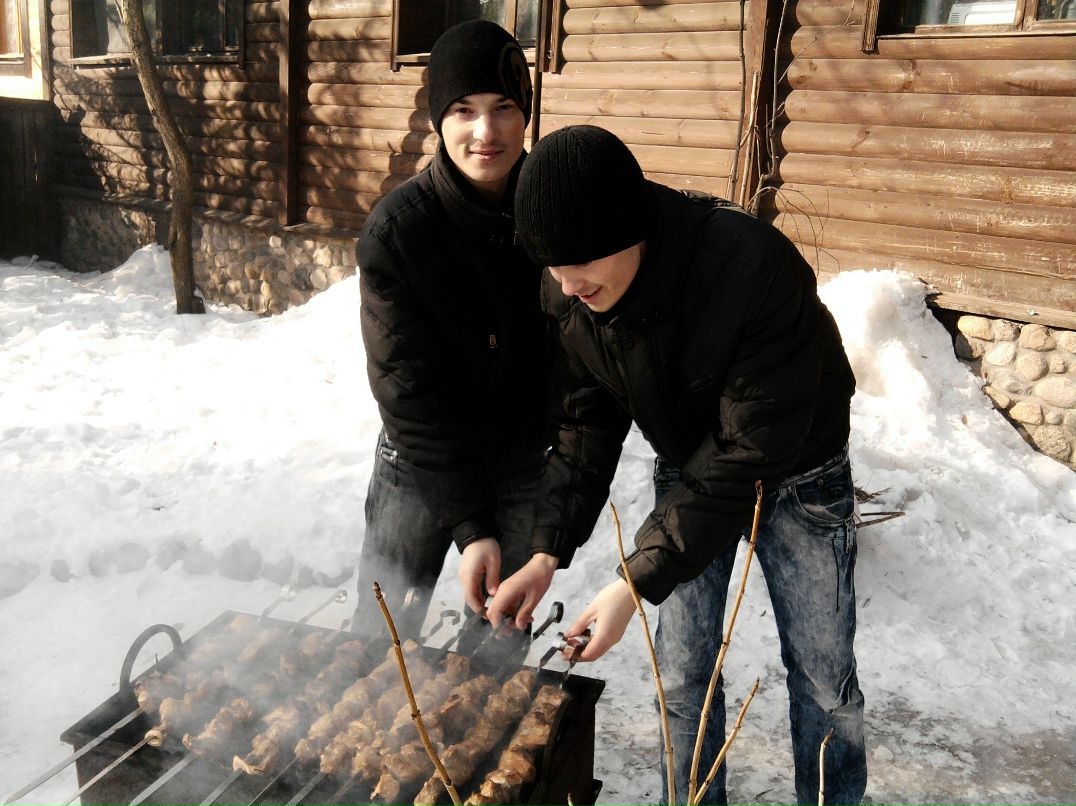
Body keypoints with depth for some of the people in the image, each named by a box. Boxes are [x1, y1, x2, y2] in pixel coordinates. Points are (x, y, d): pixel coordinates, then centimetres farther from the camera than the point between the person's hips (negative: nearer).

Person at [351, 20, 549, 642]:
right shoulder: (397, 228, -18)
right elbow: (411, 390, -18)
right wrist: (469, 523, -19)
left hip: (526, 465, 3)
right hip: (419, 467, -2)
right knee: (378, 640, 10)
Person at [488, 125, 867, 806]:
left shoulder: (756, 267, -38)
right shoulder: (567, 295, -19)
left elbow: (750, 450, -34)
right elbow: (587, 425, -8)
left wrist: (641, 578, -33)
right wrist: (549, 551, -19)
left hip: (797, 473, -4)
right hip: (686, 464, 4)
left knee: (823, 673, 7)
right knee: (684, 671, 9)